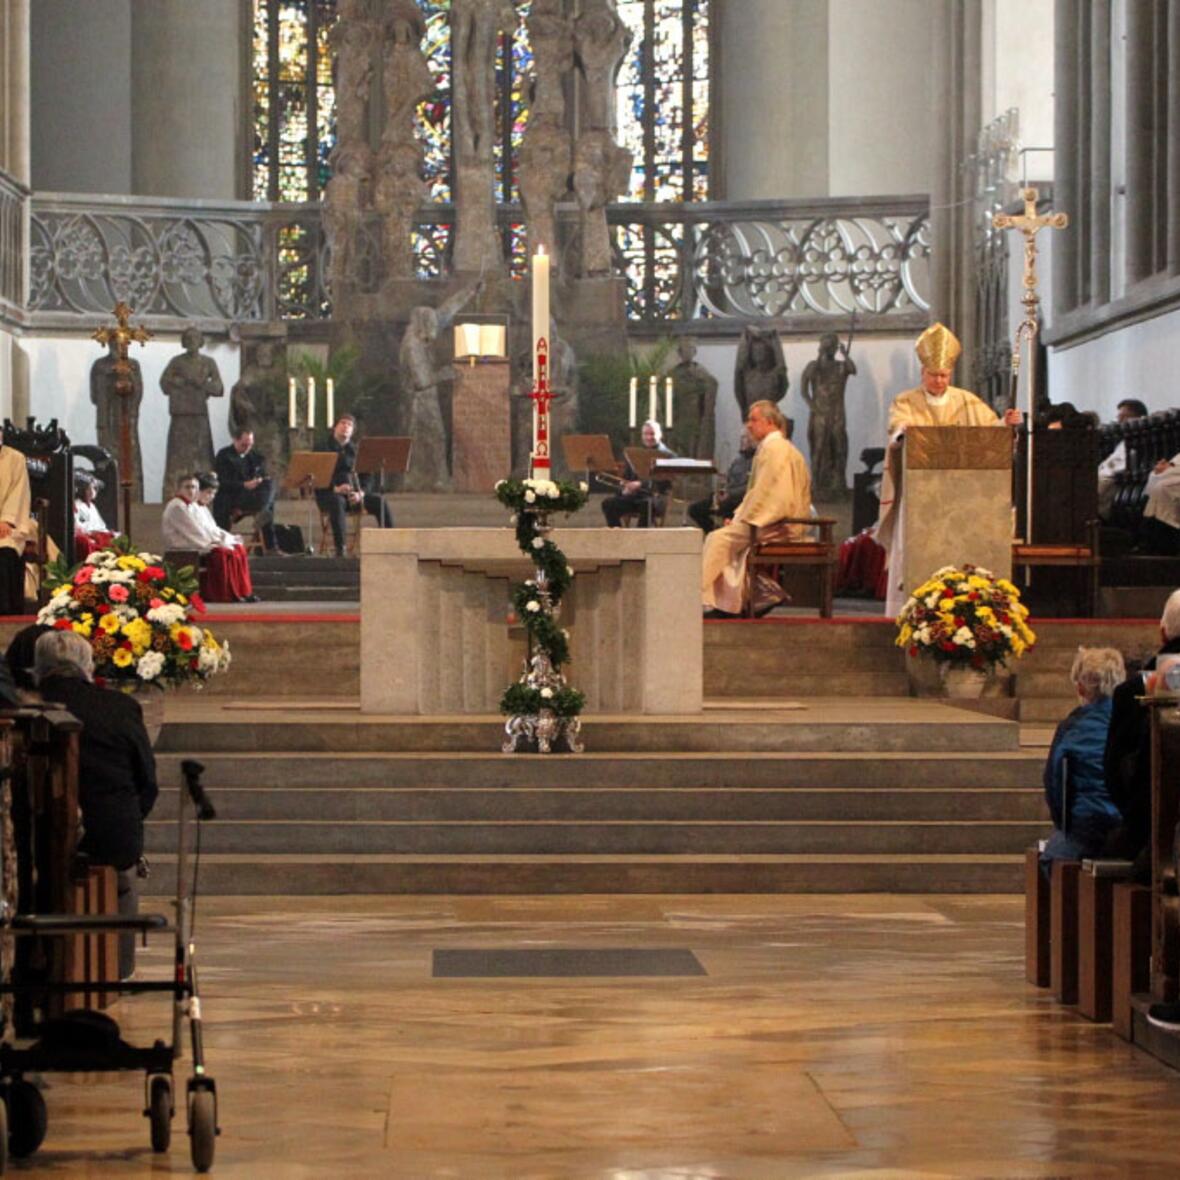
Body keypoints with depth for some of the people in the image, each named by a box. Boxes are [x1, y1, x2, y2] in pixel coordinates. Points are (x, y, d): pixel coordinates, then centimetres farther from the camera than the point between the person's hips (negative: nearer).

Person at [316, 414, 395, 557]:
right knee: (338, 502, -40)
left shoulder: (355, 450, 14)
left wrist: (360, 493, -11)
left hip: (354, 495, 4)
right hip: (328, 494, -4)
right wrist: (335, 488, -24)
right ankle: (340, 549, -45)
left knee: (380, 502, -20)